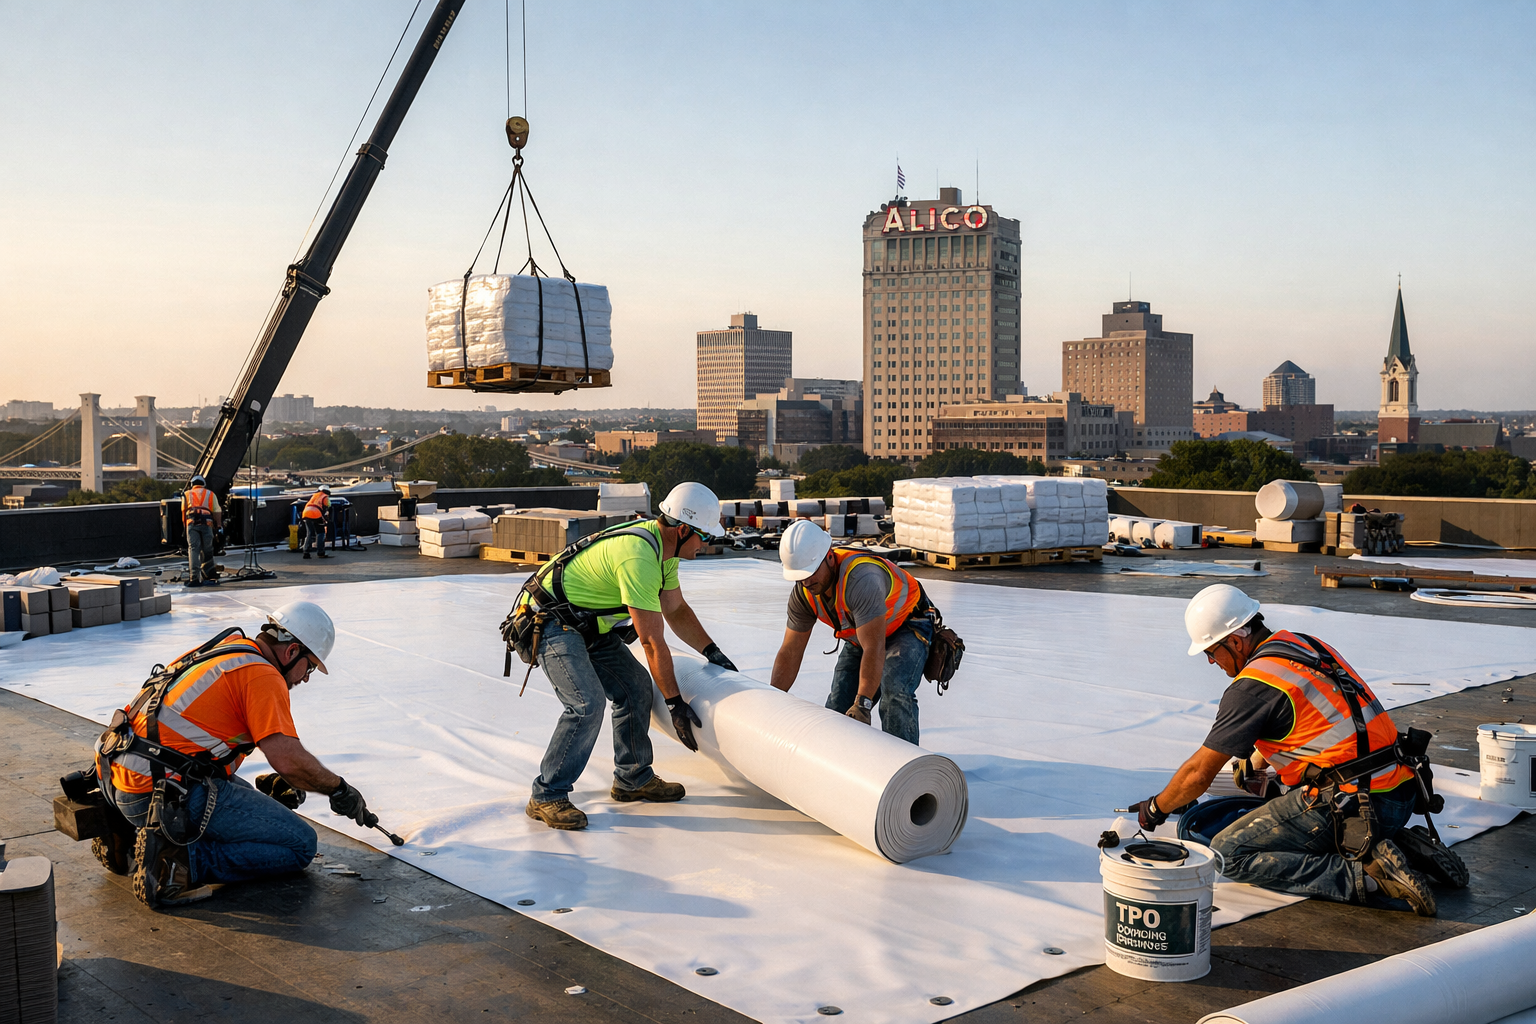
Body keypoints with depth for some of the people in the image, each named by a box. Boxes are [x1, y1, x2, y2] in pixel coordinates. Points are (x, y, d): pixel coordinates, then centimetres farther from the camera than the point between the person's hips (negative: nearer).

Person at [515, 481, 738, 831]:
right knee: (587, 704, -23)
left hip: (588, 625, 10)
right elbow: (652, 642, -26)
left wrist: (714, 653, 12)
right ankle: (546, 796, -12)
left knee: (636, 686, 9)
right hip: (551, 623, -10)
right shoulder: (638, 557, -29)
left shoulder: (663, 546, 2)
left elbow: (676, 610, 17)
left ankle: (633, 778, 23)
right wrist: (675, 703, -20)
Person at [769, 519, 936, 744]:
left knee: (894, 692, -30)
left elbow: (874, 650, -41)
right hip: (860, 636, 7)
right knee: (838, 707, 0)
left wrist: (863, 703, -45)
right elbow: (790, 652, -8)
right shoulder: (803, 593, -17)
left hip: (908, 628, -7)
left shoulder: (862, 579, -40)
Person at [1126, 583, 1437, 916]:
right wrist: (1253, 762, 47)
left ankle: (1364, 877, -13)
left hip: (1356, 806, -9)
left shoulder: (1253, 685, -11)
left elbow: (1198, 775, -4)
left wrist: (1155, 808, 13)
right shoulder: (1306, 646, 14)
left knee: (1229, 853, -4)